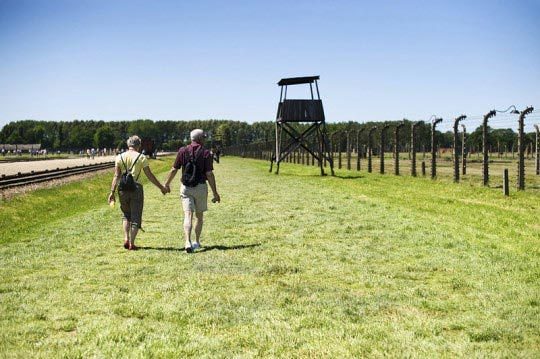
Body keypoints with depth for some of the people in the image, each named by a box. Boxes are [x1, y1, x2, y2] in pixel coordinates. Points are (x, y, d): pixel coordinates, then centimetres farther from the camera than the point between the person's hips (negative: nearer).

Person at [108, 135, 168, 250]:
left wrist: (112, 192, 3)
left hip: (123, 189, 3)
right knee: (135, 217, 6)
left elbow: (116, 176, 1)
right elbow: (149, 175, -2)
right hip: (136, 188, -3)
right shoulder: (141, 157, -2)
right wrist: (161, 187, 7)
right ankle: (131, 243, 5)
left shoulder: (120, 157, 5)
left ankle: (126, 239, 6)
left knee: (125, 215, 21)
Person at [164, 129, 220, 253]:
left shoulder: (182, 151, 0)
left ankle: (188, 242, -23)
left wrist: (166, 184, 16)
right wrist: (215, 192, -6)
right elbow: (209, 174, -10)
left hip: (186, 187, 1)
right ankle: (197, 242, 25)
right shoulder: (206, 153, -7)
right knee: (199, 216, 16)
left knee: (188, 215, -5)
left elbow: (174, 170, 1)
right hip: (201, 187, -1)